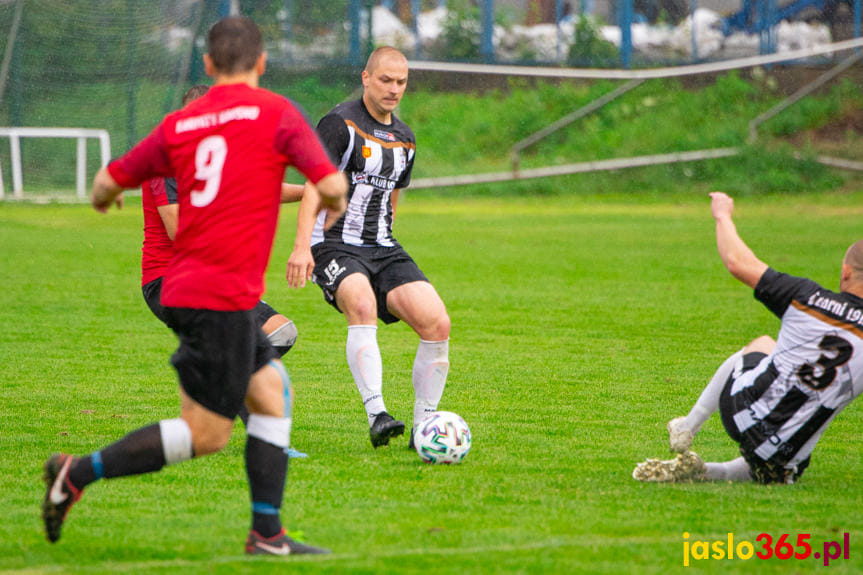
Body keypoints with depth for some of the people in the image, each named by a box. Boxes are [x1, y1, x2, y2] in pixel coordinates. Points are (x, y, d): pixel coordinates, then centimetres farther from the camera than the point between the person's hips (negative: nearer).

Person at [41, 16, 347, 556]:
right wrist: (334, 206, 14)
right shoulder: (274, 112, -4)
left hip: (183, 287, 7)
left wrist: (105, 198, 37)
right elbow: (331, 186, -10)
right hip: (224, 296, -7)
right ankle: (78, 473, -6)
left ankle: (267, 534, 13)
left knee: (272, 389, 16)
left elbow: (107, 184, 13)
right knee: (206, 434, -2)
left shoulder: (179, 124, 10)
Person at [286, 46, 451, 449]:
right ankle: (377, 416, -42)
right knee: (362, 304, -36)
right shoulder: (341, 123, -6)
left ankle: (423, 428, -2)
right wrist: (302, 246, -26)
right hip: (335, 246, -7)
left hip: (383, 249, 7)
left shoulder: (404, 139, 16)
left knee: (437, 324, -12)